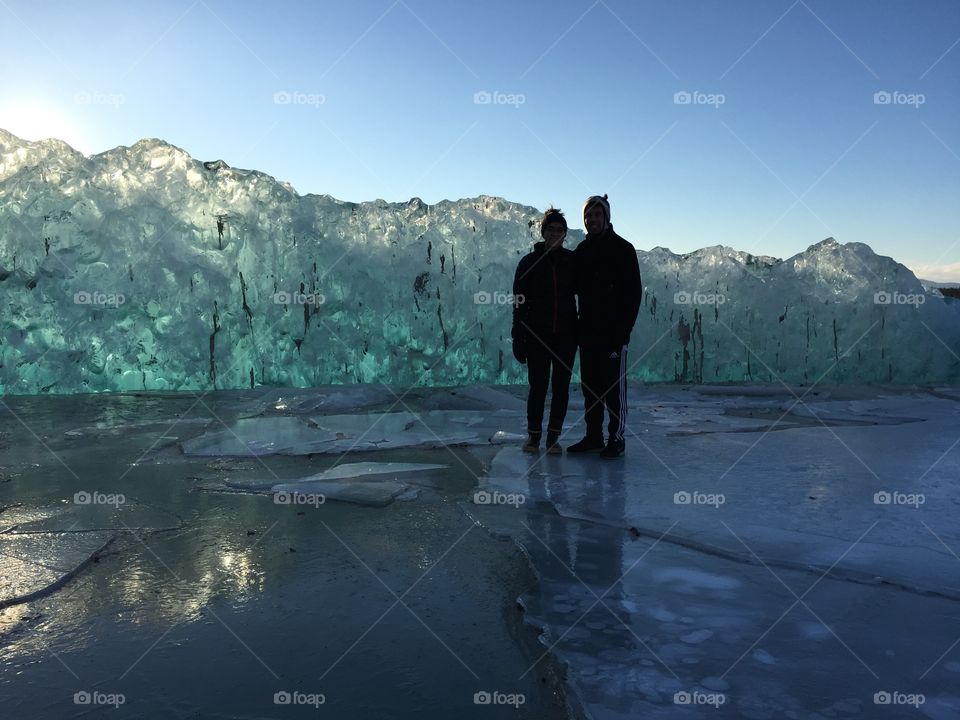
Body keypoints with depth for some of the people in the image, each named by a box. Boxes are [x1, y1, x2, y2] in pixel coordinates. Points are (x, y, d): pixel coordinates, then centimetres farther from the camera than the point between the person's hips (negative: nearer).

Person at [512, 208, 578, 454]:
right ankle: (533, 435, 14)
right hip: (537, 335, -1)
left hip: (566, 334, 2)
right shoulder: (529, 262, 3)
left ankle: (553, 436, 14)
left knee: (561, 387, 3)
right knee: (538, 386, -1)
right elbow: (519, 303, 2)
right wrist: (518, 337, -4)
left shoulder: (573, 262, 6)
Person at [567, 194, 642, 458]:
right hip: (588, 330, 6)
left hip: (613, 330, -6)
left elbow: (634, 291, -6)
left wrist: (624, 328, -14)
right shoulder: (581, 250, 14)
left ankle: (616, 439, 4)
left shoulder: (622, 249, -3)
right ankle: (593, 436, 17)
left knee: (614, 385, -3)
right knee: (590, 384, 9)